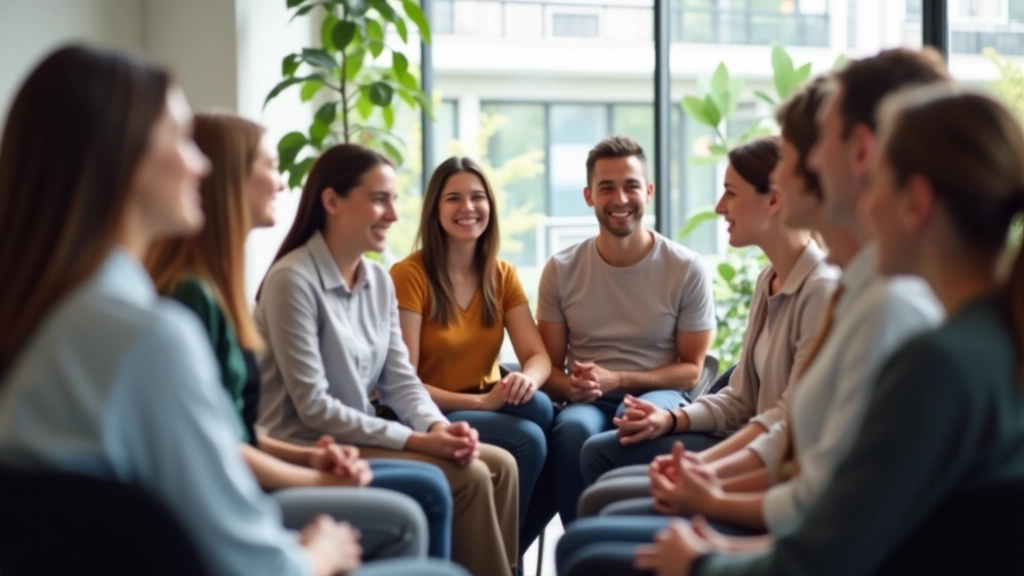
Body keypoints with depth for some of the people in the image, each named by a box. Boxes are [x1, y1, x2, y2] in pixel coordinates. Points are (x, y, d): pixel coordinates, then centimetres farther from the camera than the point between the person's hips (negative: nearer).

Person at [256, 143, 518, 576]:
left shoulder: (380, 281, 8)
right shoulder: (293, 280, -18)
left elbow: (400, 380, 7)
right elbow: (312, 406, -21)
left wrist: (439, 427, -14)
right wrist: (414, 440, -21)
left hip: (364, 438, 8)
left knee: (500, 465, -3)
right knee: (467, 478, -18)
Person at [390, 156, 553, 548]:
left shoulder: (502, 275, 6)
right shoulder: (409, 275, -12)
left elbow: (537, 355, -2)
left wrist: (527, 379, -26)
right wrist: (480, 401, -24)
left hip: (487, 407, 6)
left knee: (538, 406, -27)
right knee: (527, 439, -29)